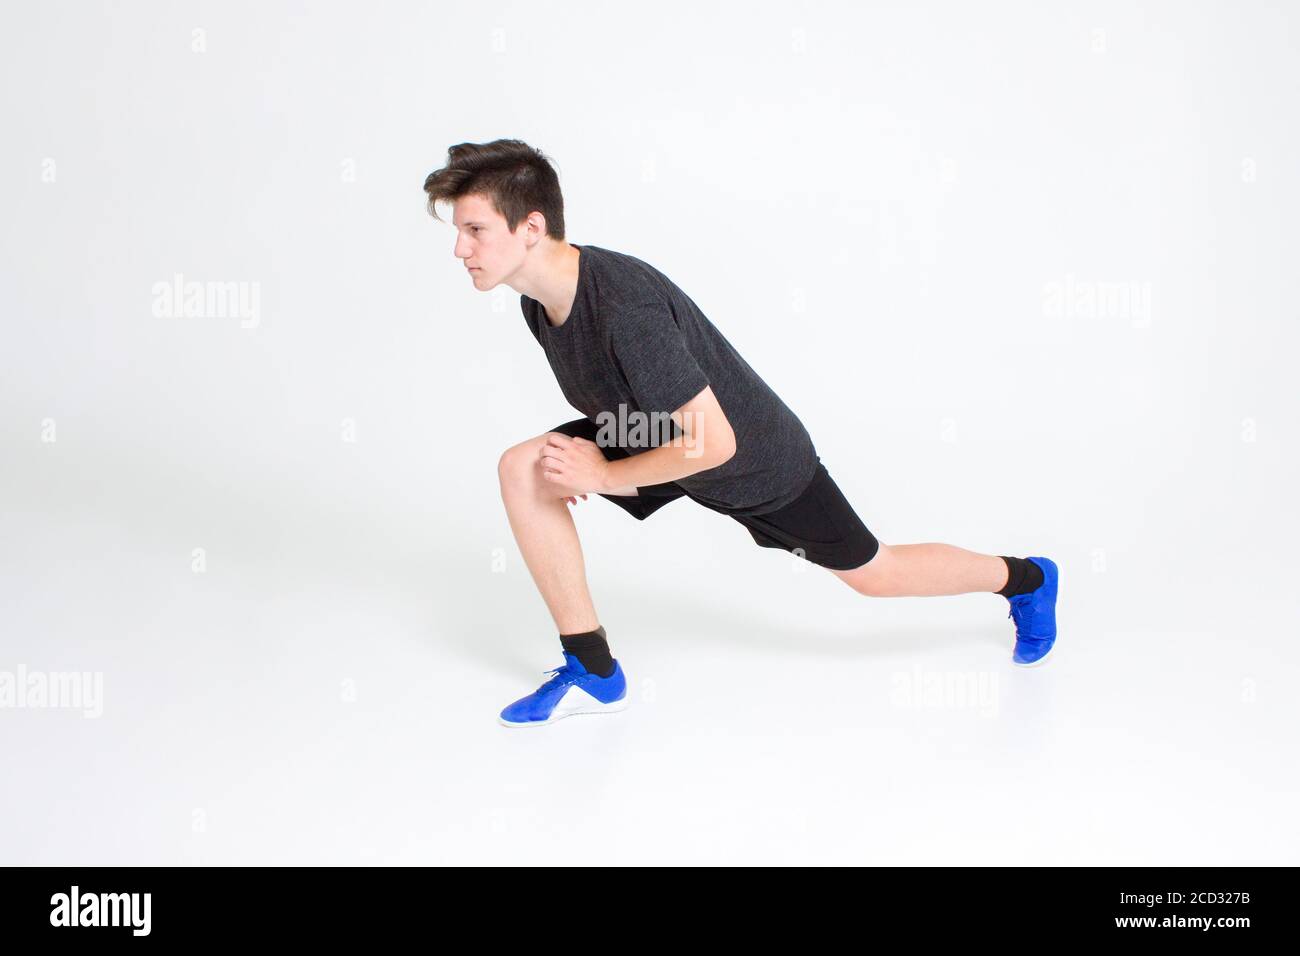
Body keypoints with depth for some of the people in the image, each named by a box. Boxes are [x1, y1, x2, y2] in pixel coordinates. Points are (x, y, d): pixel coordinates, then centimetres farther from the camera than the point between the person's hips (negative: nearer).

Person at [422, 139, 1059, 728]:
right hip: (659, 434, 7)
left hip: (755, 458, -7)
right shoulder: (540, 302, -12)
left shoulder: (625, 308, -38)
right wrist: (580, 456, -7)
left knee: (873, 574, 11)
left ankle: (1024, 578, 40)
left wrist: (605, 474, -25)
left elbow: (713, 443, -34)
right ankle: (592, 673, -2)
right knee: (523, 470, -11)